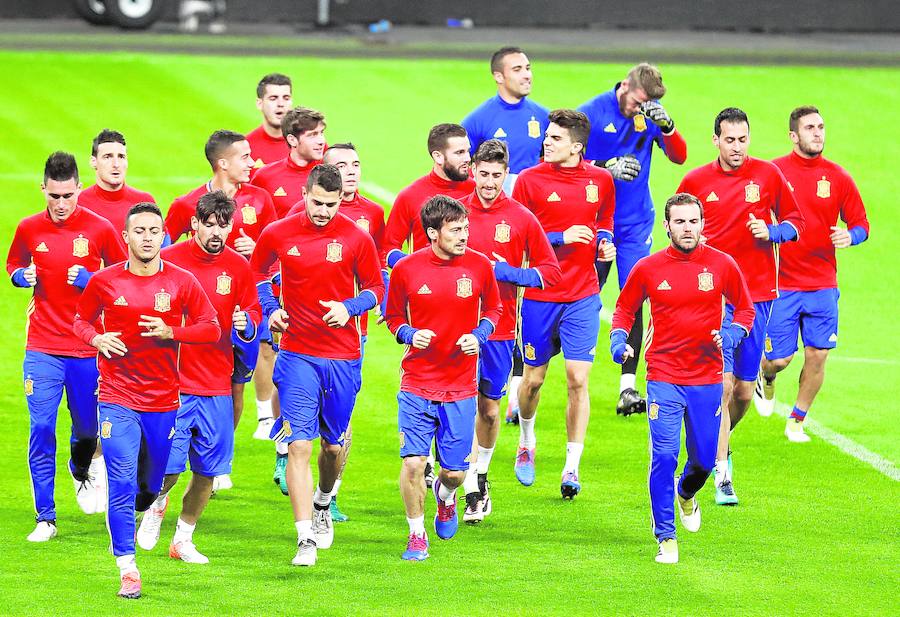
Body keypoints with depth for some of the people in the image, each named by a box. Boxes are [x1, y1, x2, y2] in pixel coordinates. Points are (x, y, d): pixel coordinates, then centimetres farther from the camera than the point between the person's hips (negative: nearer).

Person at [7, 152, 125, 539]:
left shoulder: (99, 229, -4)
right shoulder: (29, 229, 2)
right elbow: (13, 267, 19)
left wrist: (90, 280, -13)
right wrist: (23, 276, -4)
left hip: (88, 347, -1)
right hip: (42, 347, 1)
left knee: (87, 426, 10)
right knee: (41, 430, -6)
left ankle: (82, 470, 46)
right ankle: (45, 518, 0)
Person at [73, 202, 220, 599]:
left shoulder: (181, 283, -2)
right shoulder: (105, 282, -1)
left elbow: (210, 328, 2)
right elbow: (81, 320, 12)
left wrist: (170, 332, -14)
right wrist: (97, 339, -10)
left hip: (163, 399, 1)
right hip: (118, 398, -1)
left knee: (152, 484, 13)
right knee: (121, 485, -10)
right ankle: (128, 570, -8)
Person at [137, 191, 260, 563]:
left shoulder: (238, 268, 4)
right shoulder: (168, 260, -4)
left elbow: (252, 315, 13)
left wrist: (244, 325, -8)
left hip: (217, 386, 3)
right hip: (172, 382, -3)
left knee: (208, 470, 5)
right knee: (168, 466, -9)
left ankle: (183, 539, 24)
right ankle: (157, 505, 26)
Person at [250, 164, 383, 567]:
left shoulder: (356, 238, -5)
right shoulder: (278, 235, -3)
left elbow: (376, 287, 6)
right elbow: (257, 273, 16)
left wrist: (349, 307, -13)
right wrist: (271, 310, 0)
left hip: (343, 358, 1)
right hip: (297, 353, -1)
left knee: (333, 444, 12)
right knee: (299, 445, -11)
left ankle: (323, 504, 44)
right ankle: (306, 539, -13)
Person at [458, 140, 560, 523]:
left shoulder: (522, 219, 0)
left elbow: (550, 271, 3)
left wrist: (511, 274, -12)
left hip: (499, 329, 1)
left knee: (488, 406, 10)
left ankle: (480, 473, 32)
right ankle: (472, 490, -9)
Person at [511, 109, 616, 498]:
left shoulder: (600, 181, 3)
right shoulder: (530, 180, -6)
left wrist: (605, 243, 1)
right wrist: (560, 238, -15)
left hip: (583, 296, 1)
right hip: (538, 295, -1)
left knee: (578, 379, -6)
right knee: (534, 378, 8)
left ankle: (572, 468, 0)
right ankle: (527, 442, 37)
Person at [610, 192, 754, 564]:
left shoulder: (722, 265, -1)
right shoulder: (648, 268, -2)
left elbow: (744, 308, 11)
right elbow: (625, 308, 13)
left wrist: (730, 335, -9)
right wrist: (618, 340, -6)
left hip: (707, 379, 1)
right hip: (663, 378, -1)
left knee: (704, 459, 10)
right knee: (664, 457, -10)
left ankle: (687, 494, 46)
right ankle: (665, 537, 1)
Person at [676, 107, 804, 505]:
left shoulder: (768, 176, 2)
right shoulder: (695, 181, 1)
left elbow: (795, 221, 11)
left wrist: (770, 232, -8)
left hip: (756, 293, 2)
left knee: (744, 389, 7)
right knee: (722, 383, -14)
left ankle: (717, 444, 37)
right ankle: (722, 476, -11)